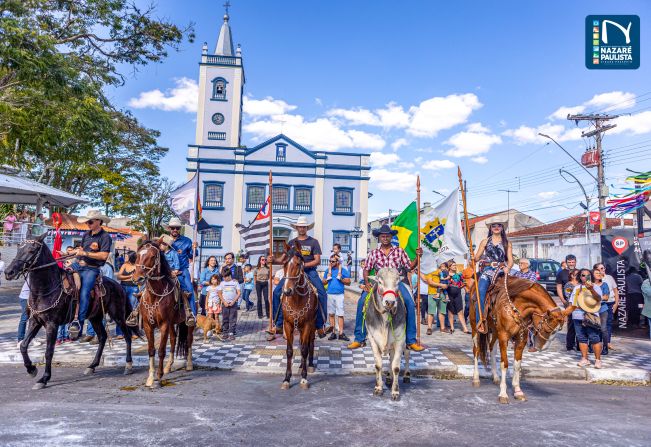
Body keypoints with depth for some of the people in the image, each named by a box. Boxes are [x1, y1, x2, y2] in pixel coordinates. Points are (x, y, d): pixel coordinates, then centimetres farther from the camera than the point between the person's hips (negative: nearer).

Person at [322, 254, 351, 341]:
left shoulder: (343, 270, 0)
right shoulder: (327, 270, 7)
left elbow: (348, 282, -1)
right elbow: (323, 282, 10)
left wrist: (341, 278, -15)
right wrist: (328, 277, -8)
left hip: (339, 295, -3)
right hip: (330, 294, 3)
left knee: (340, 314, -4)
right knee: (331, 314, 7)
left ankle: (341, 333, 0)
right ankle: (333, 332, 14)